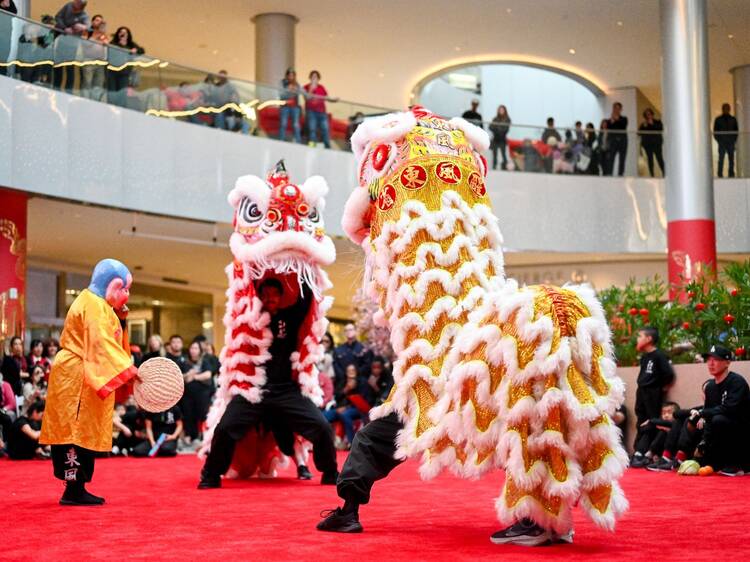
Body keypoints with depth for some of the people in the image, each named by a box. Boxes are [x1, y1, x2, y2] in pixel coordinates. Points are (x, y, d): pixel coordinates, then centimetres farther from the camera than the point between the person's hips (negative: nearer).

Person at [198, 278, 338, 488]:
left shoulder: (291, 317, 9)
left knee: (322, 427, -13)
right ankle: (210, 476, 2)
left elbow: (306, 297, 1)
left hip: (286, 389, 0)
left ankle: (331, 474, 9)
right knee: (224, 429, -19)